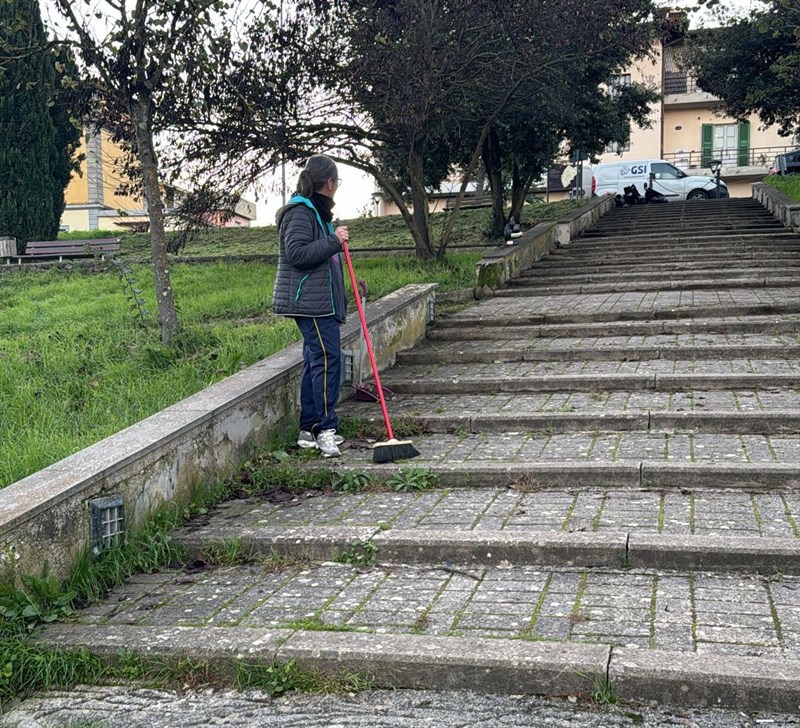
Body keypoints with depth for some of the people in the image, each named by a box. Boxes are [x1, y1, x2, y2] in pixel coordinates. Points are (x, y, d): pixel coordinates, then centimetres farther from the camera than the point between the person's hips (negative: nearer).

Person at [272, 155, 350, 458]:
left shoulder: (315, 211, 20)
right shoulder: (300, 212, -13)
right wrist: (333, 241, -23)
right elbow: (297, 253, -23)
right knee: (327, 358, -14)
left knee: (316, 360, 10)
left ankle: (309, 431, 15)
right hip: (310, 301, -11)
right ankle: (325, 430, -13)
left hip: (319, 300, 11)